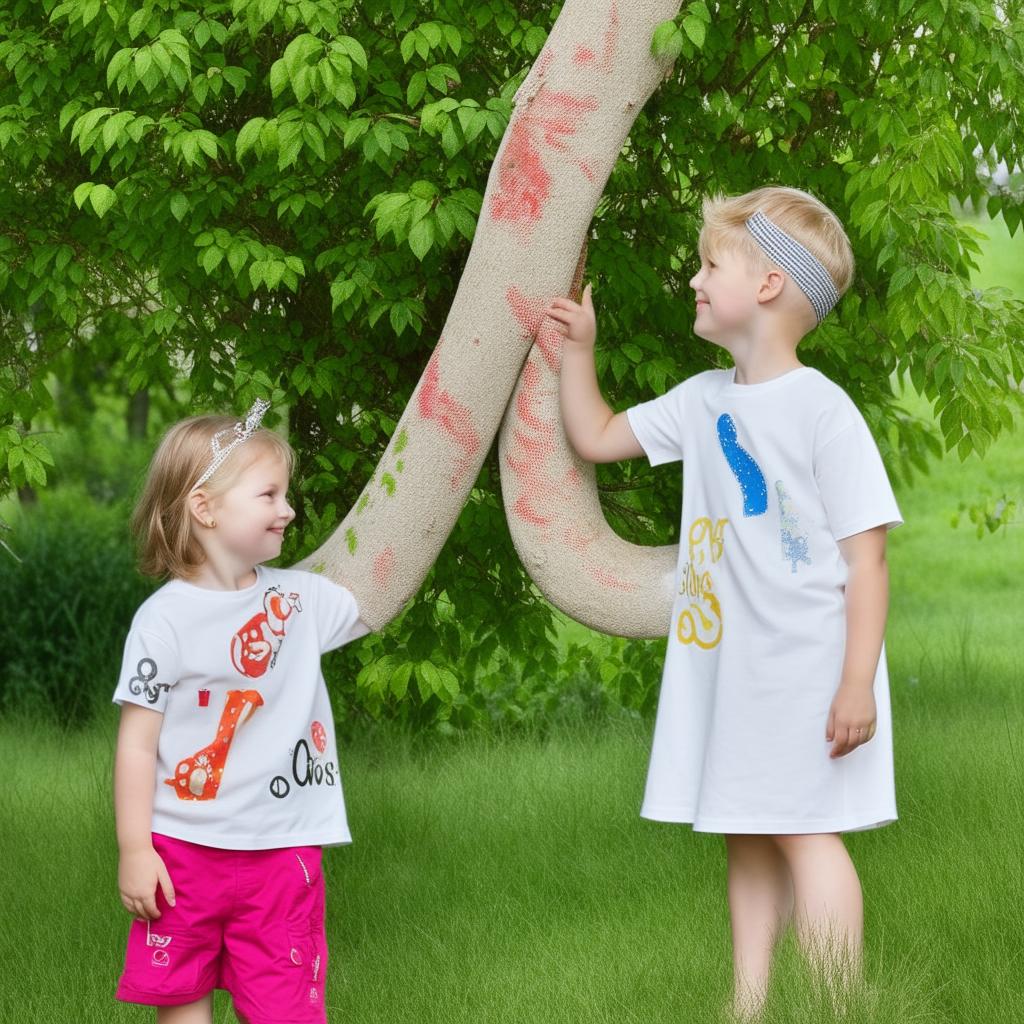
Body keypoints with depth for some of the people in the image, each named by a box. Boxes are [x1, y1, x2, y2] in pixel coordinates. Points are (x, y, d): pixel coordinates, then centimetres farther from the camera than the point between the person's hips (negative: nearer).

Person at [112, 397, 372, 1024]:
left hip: (284, 853, 3)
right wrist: (134, 850, -9)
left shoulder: (300, 597, 4)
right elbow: (137, 742, -7)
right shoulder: (166, 619, -9)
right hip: (184, 852, -3)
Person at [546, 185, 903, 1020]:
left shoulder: (823, 410, -13)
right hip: (725, 664, 7)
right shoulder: (704, 401, 9)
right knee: (747, 839, 10)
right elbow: (597, 437, 25)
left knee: (801, 829, -9)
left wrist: (858, 684, -18)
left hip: (808, 668, -7)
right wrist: (578, 349, 17)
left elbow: (866, 554, -14)